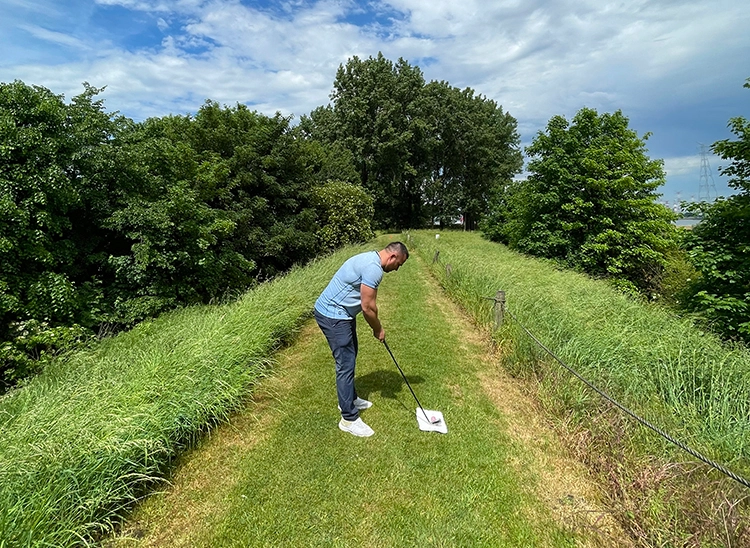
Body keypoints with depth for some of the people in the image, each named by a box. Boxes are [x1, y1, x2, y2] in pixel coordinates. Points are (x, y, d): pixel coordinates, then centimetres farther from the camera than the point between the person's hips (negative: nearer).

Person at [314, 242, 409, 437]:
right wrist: (379, 329, -4)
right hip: (332, 315, -11)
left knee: (349, 356, 22)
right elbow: (368, 308, -20)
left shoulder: (370, 259, 11)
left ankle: (349, 399, 38)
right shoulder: (374, 268, -22)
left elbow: (367, 304, 18)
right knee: (346, 363, -6)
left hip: (340, 313, 11)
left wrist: (376, 327, 16)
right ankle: (349, 418, 5)